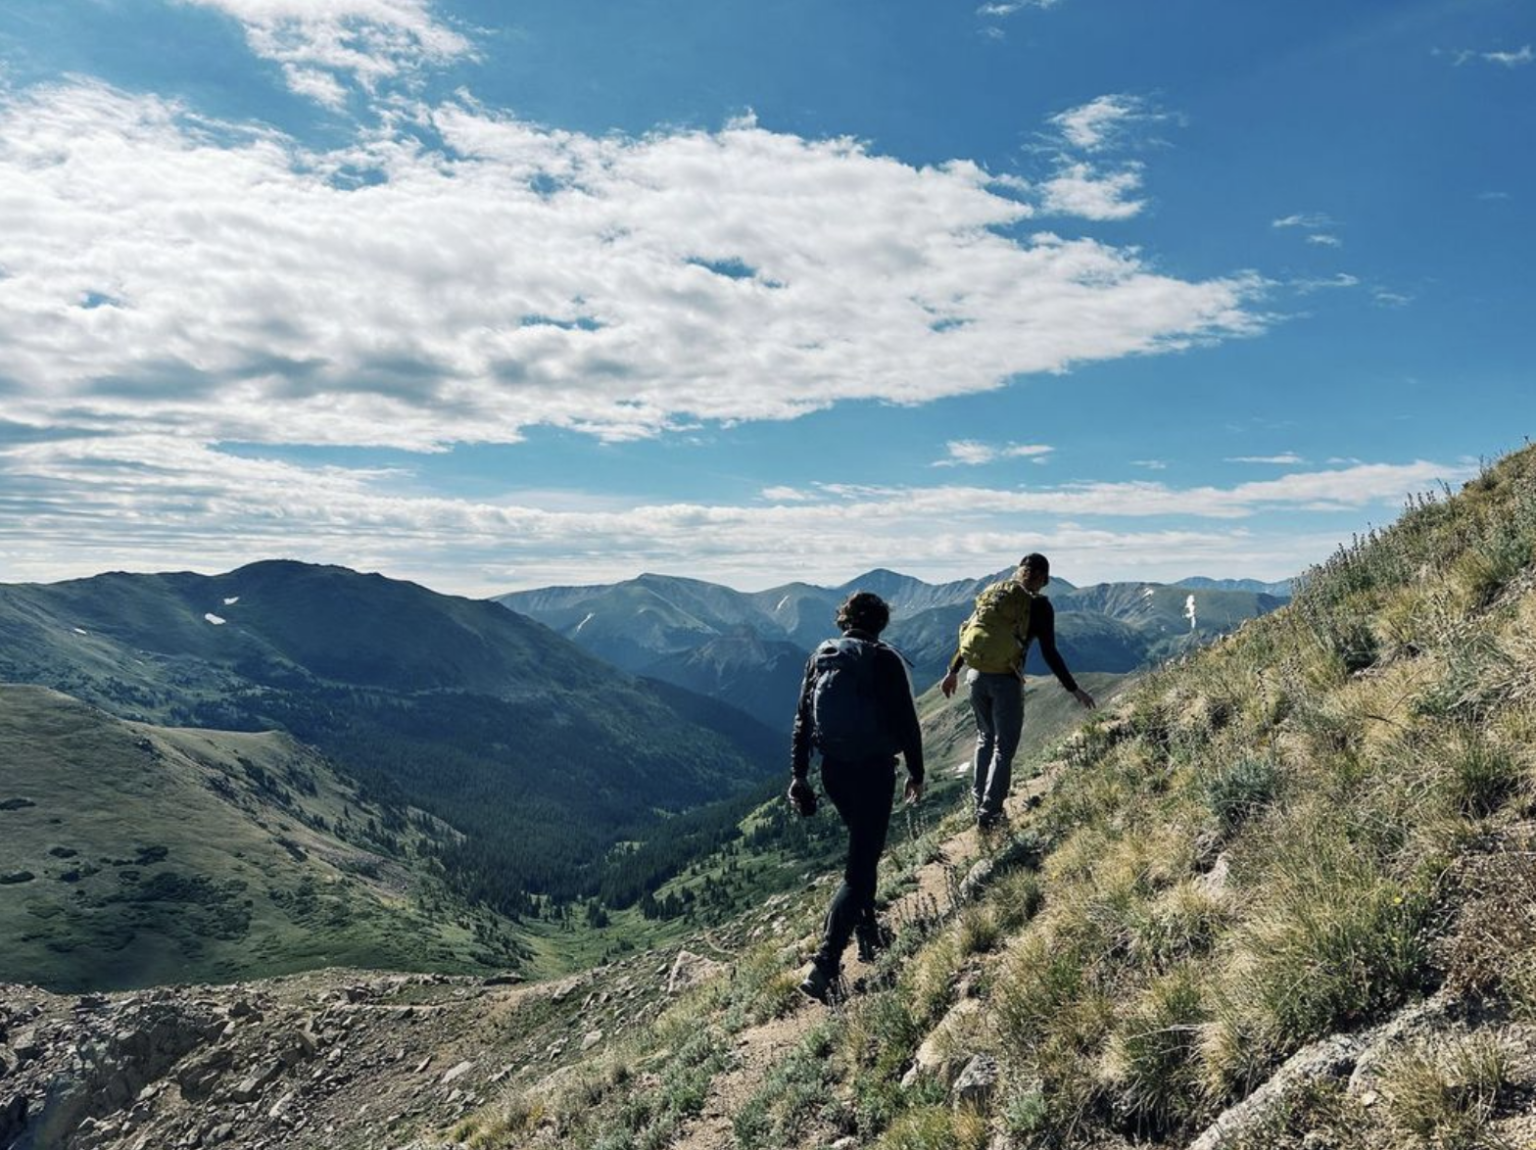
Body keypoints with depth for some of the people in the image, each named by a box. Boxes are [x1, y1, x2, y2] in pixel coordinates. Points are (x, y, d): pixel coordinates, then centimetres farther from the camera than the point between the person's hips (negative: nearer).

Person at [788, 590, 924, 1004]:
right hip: (874, 770, -5)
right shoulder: (885, 660, -10)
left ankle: (868, 932, 37)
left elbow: (803, 720, 4)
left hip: (833, 769, 6)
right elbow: (907, 722, -8)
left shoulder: (820, 657, 4)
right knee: (859, 868, -4)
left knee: (863, 849, 27)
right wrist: (916, 772, 4)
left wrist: (798, 775, 9)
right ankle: (824, 966, -13)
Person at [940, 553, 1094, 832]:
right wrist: (1074, 689, -2)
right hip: (1006, 682, -5)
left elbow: (967, 634, 13)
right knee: (1004, 748, 7)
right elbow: (1050, 654, -10)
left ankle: (979, 802, 27)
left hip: (977, 676, 5)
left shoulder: (992, 593, 9)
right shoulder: (1039, 605, -7)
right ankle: (989, 813, 4)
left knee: (985, 737, 23)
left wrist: (953, 672, 23)